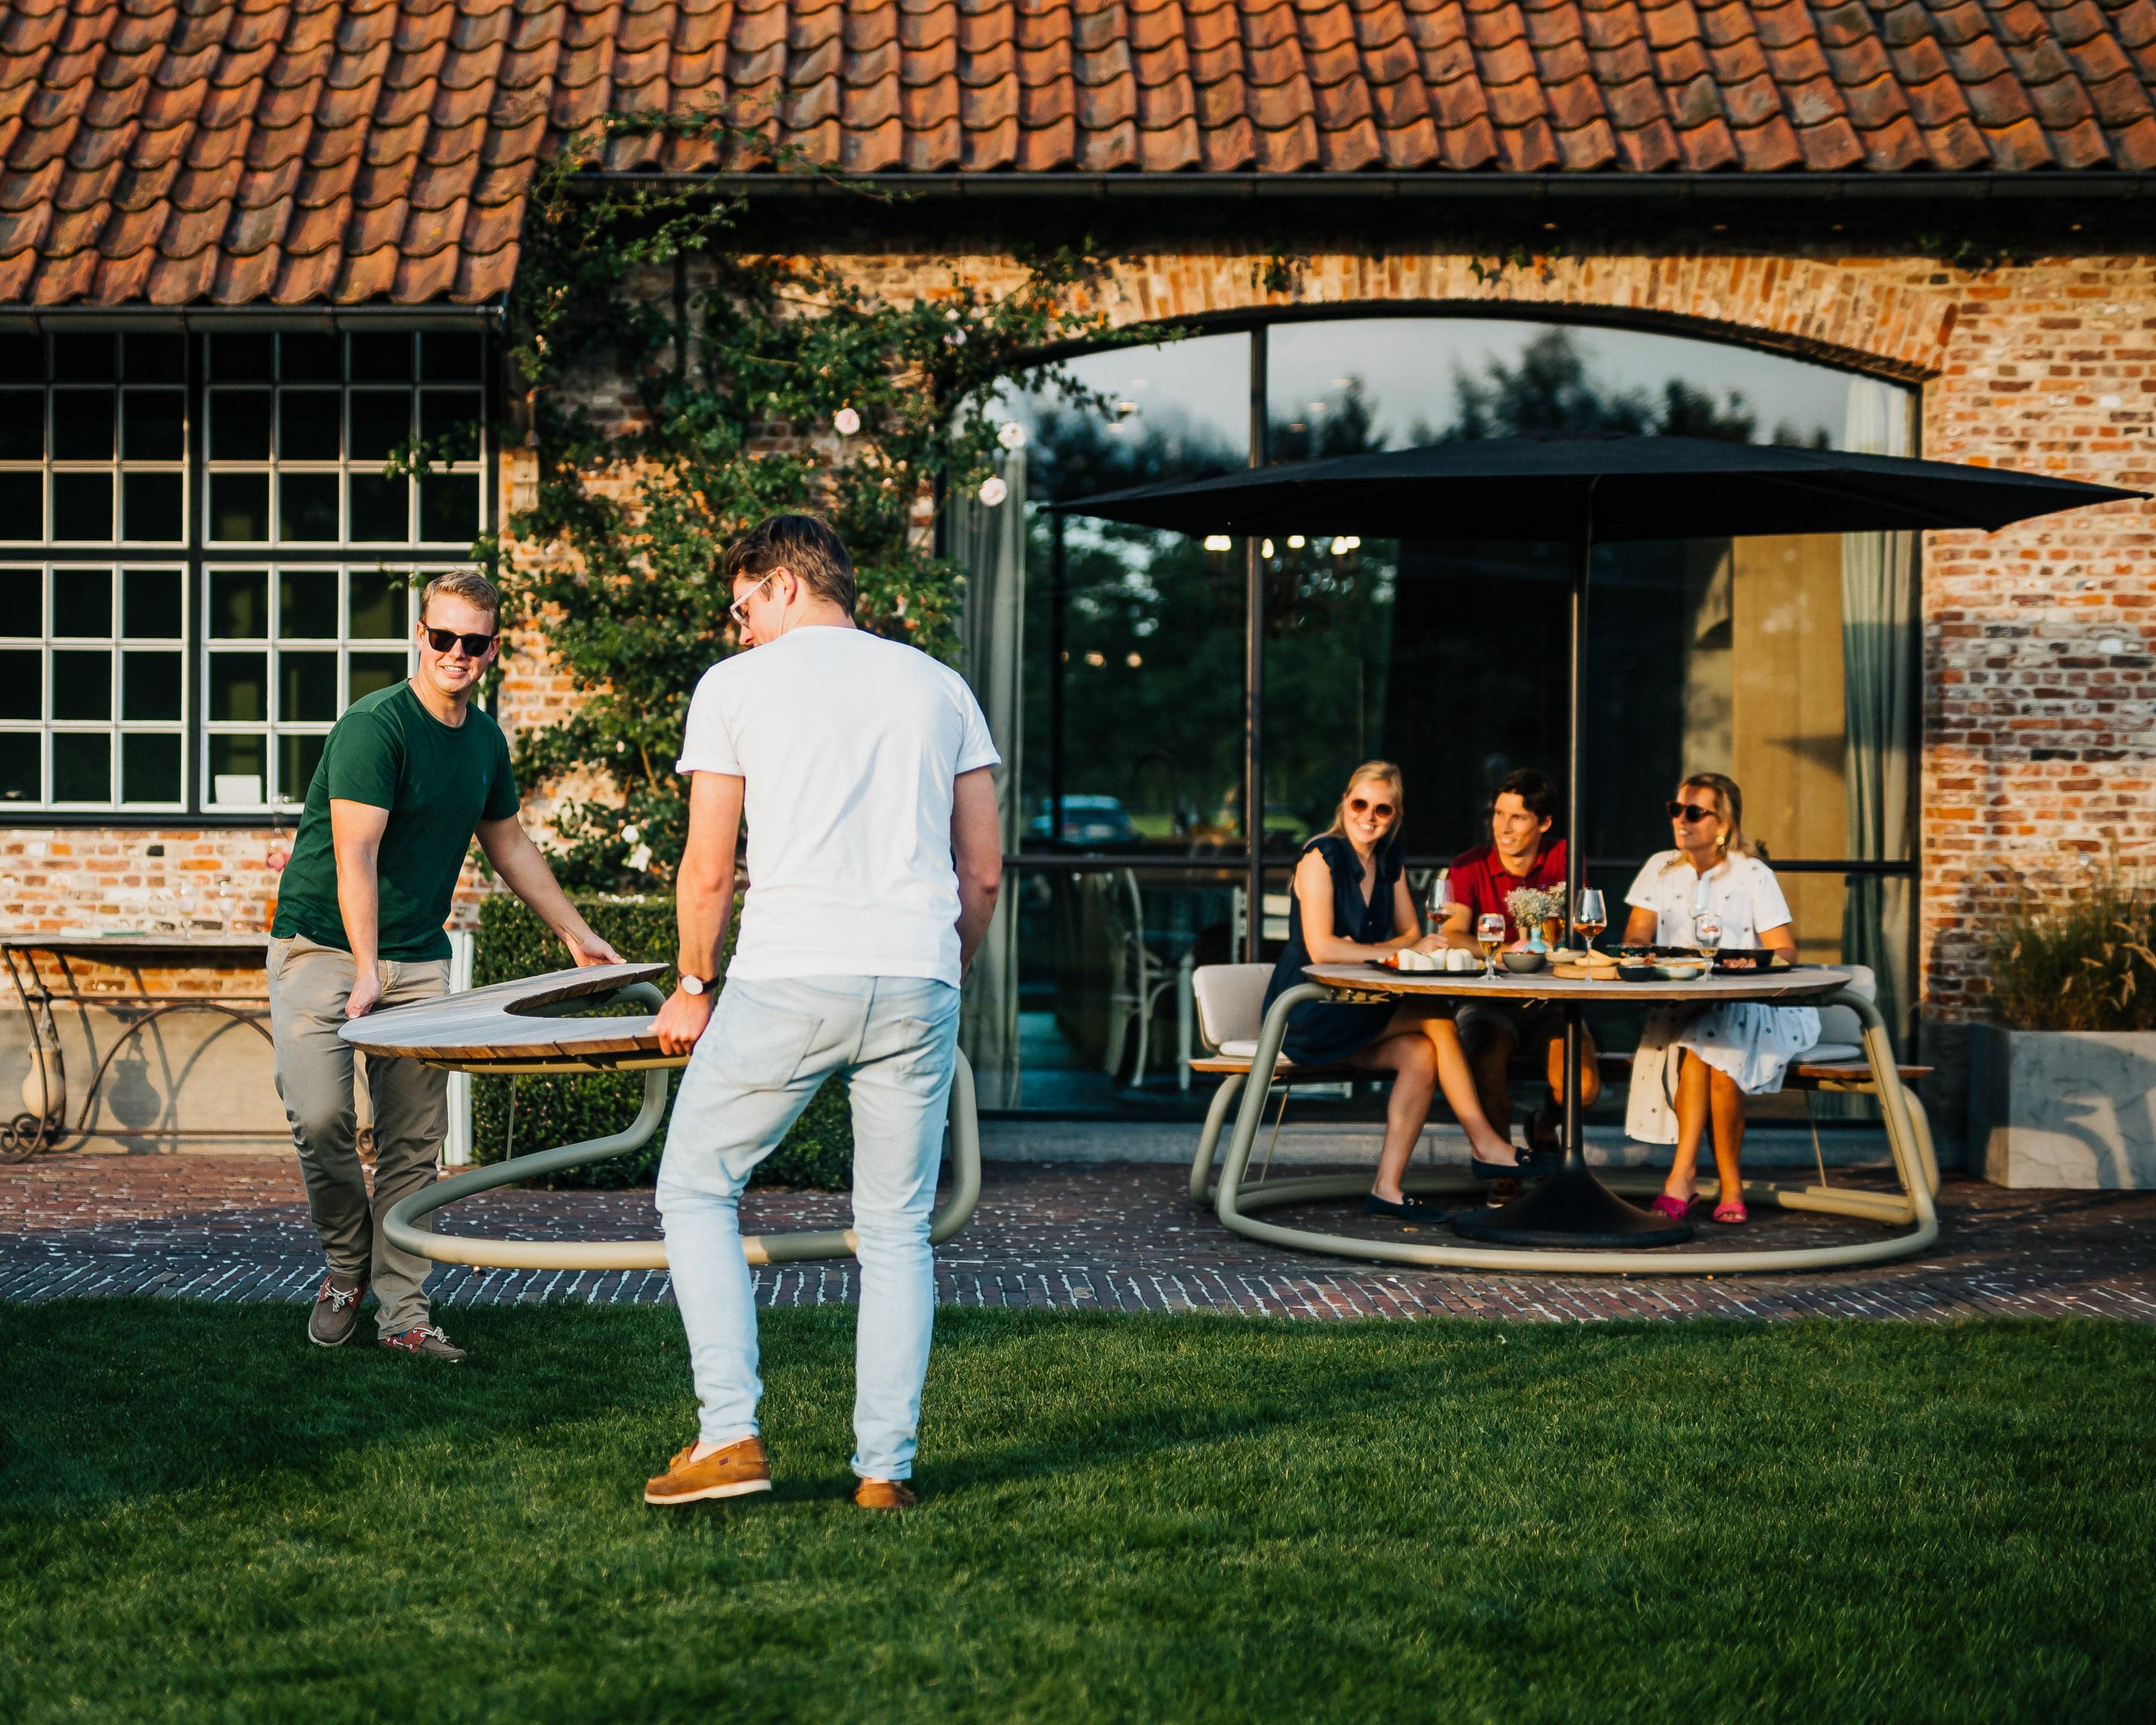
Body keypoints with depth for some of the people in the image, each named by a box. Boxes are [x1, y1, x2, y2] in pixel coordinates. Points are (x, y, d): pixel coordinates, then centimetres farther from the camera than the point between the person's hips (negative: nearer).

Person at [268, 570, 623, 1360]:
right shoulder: (373, 726, -15)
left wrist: (578, 935, 23)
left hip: (418, 959, 6)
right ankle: (347, 1264, 8)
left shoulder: (485, 740, 8)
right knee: (320, 1116, -18)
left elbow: (509, 843, 23)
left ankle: (403, 1313, 8)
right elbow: (356, 856, -22)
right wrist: (365, 970, -30)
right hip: (321, 944, -6)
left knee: (415, 1141, 1)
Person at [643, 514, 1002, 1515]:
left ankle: (730, 1434, 3)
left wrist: (692, 989, 17)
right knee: (897, 1232, 11)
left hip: (789, 979, -3)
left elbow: (707, 870, 3)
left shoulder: (736, 684, 7)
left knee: (696, 1190, 12)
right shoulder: (938, 685, 16)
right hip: (919, 983, 3)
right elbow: (985, 873, 13)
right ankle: (885, 1469, 9)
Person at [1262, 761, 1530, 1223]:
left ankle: (1387, 1189, -18)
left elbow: (1412, 934, 9)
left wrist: (1363, 953, -12)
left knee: (1420, 1055, -21)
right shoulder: (1321, 857, -13)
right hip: (1307, 1015, -7)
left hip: (1355, 1010, 7)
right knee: (1436, 1015, -20)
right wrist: (1402, 952, -20)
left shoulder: (1389, 860, 10)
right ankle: (1485, 1146, -13)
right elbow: (1321, 949, -22)